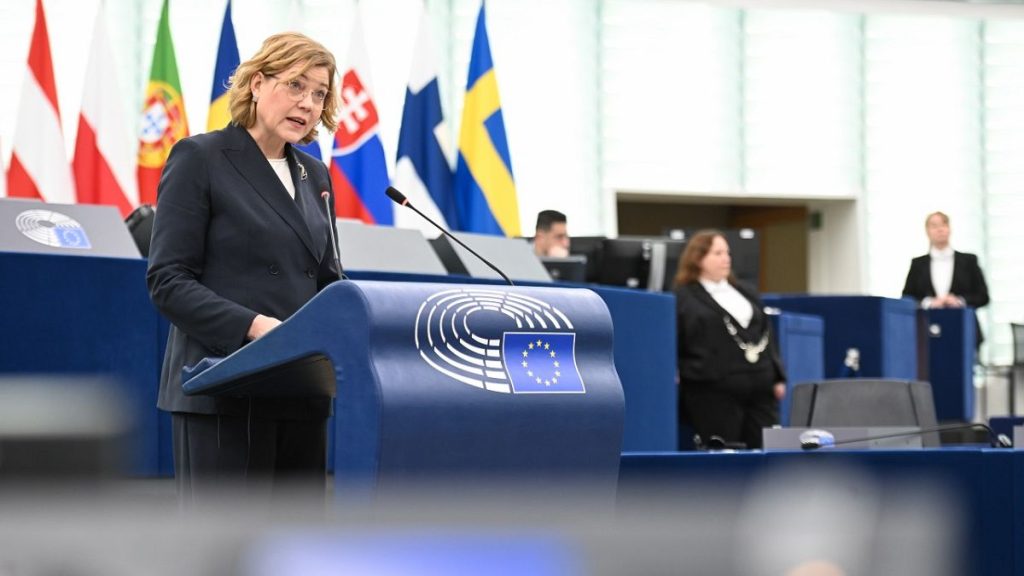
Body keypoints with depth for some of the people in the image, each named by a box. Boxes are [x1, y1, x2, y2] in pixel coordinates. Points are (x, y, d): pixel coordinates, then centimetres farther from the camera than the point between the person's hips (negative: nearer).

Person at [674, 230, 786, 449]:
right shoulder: (683, 299, 1)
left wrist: (778, 378, 12)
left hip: (759, 389, 6)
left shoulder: (745, 294, 20)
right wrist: (676, 383, -11)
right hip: (714, 392, -6)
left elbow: (766, 337, 21)